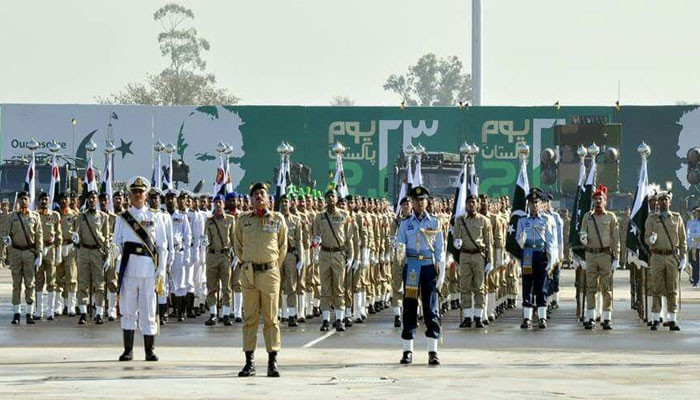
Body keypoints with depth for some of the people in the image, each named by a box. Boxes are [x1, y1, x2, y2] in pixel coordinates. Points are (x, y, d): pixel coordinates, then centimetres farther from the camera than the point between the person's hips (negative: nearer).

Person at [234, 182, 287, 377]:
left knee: (271, 318, 1)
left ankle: (273, 362, 4)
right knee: (249, 317, 3)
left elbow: (283, 247, 11)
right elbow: (237, 245, 17)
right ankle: (249, 362, 7)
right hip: (248, 273, 1)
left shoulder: (277, 219, 3)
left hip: (269, 272, -1)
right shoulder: (243, 220, 6)